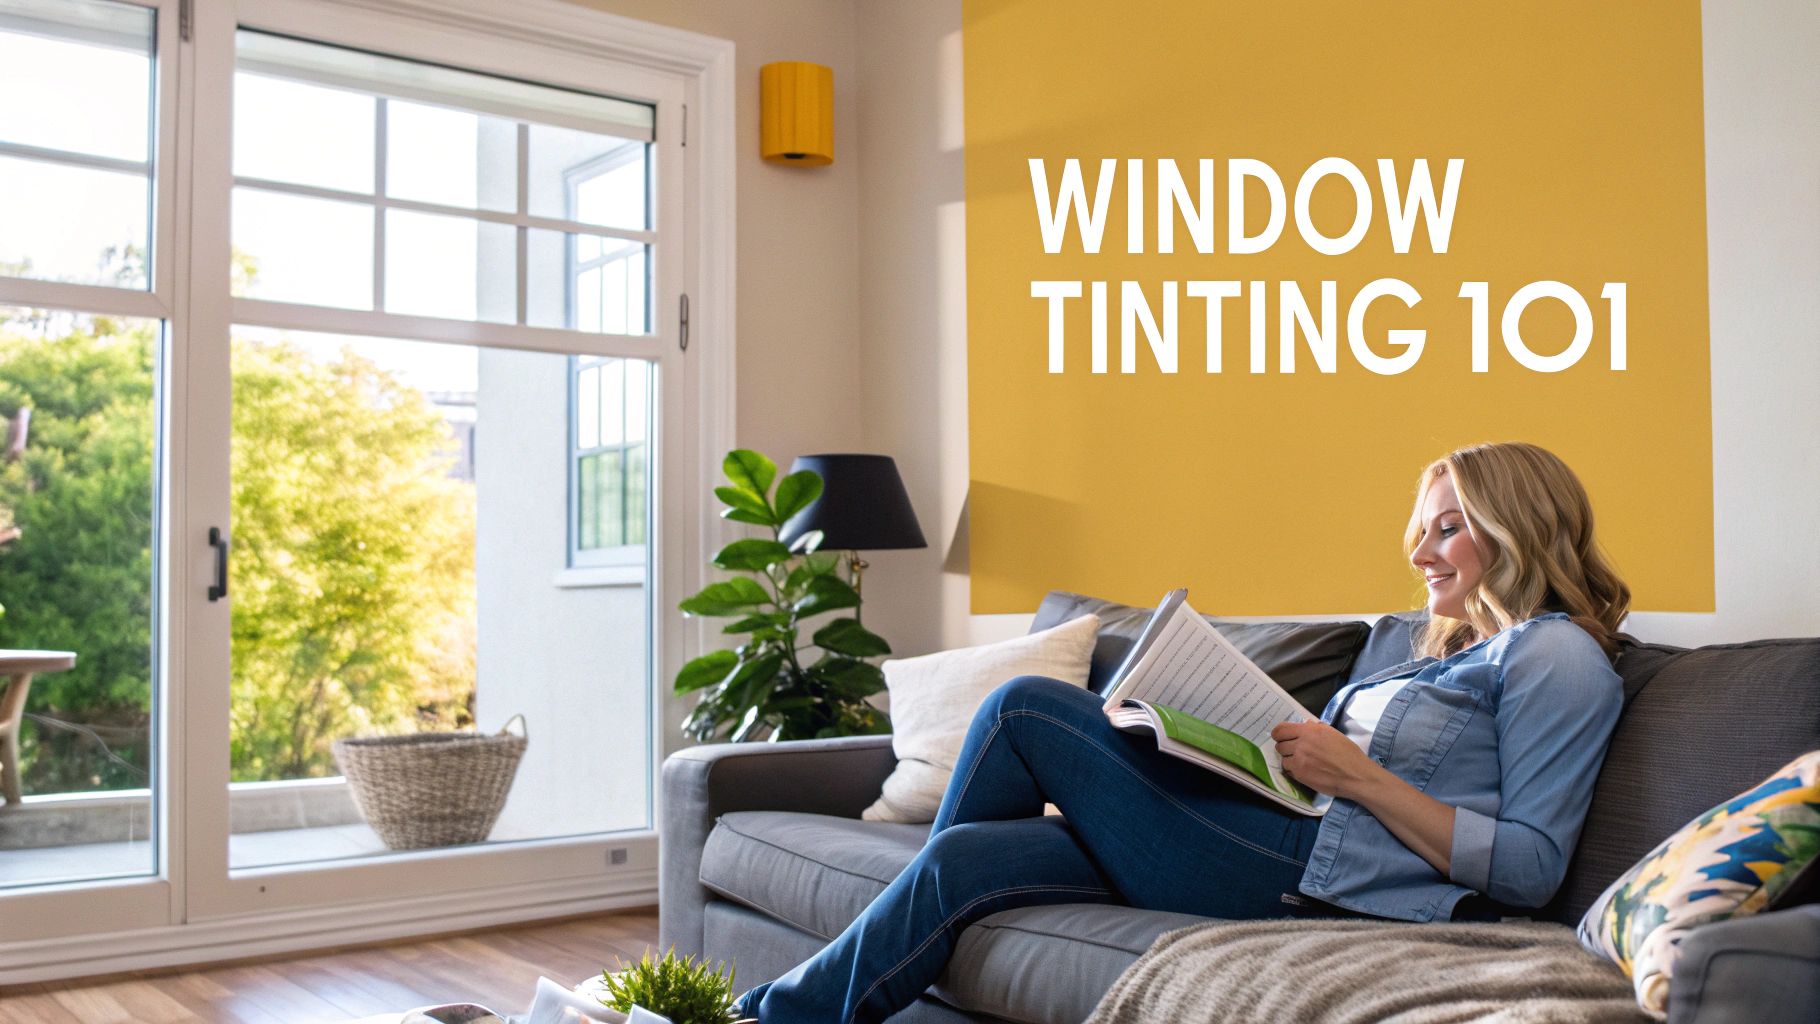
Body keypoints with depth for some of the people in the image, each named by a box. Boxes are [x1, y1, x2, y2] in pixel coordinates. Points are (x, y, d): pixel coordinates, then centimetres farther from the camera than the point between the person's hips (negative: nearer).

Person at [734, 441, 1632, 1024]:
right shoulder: (1451, 650, 27)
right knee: (964, 857, -6)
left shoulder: (1559, 656, -1)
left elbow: (1531, 870, -12)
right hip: (1287, 845, 9)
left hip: (1312, 876, -9)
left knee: (1026, 707, -7)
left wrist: (1359, 776, -16)